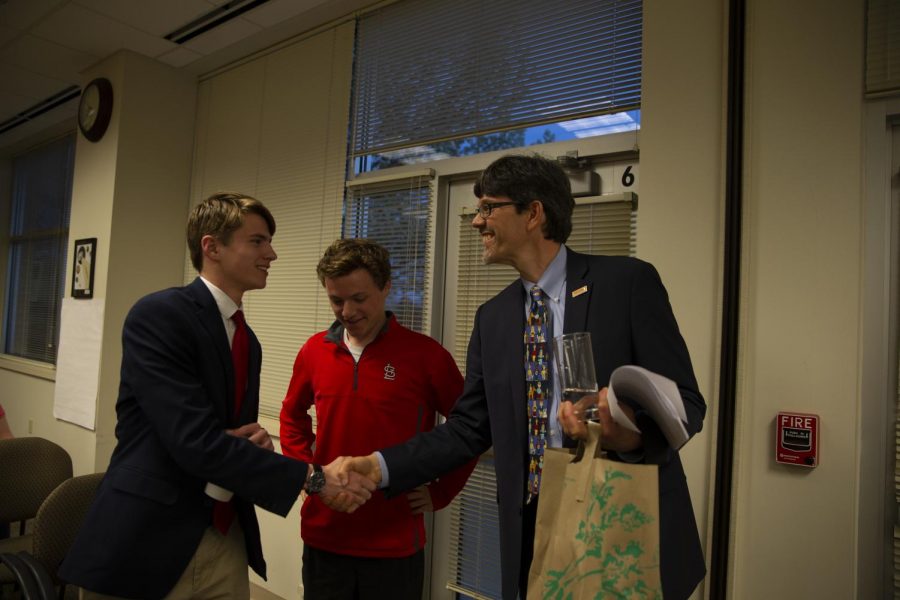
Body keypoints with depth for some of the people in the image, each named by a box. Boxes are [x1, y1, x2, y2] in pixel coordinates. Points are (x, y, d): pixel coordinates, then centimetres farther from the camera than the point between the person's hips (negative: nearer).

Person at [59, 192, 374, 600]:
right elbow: (195, 442, -24)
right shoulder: (157, 315, -16)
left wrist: (256, 439, -7)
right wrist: (312, 478, -21)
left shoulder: (248, 340, 9)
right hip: (147, 542, -6)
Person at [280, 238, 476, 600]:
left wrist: (440, 493, -4)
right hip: (323, 536, 3)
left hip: (394, 544, -3)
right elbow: (292, 415, 18)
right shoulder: (314, 350, 0)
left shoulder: (425, 354, -11)